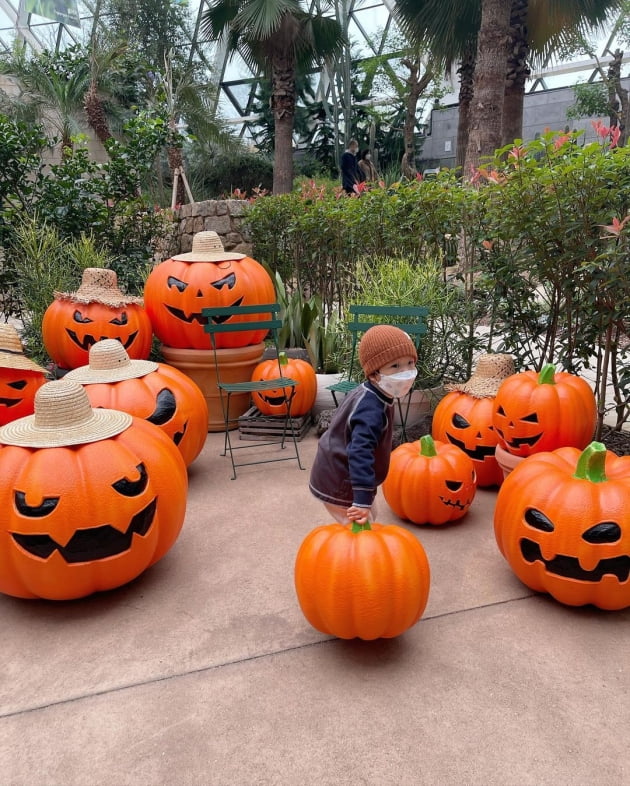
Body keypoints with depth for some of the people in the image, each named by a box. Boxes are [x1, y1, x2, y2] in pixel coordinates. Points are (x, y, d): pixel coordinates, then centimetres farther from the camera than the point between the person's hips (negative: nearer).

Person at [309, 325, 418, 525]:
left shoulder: (369, 394, 1)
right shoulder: (371, 410, -31)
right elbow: (360, 453, -39)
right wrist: (362, 500, -42)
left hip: (340, 477, 10)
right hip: (339, 484, -10)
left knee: (368, 520, 25)